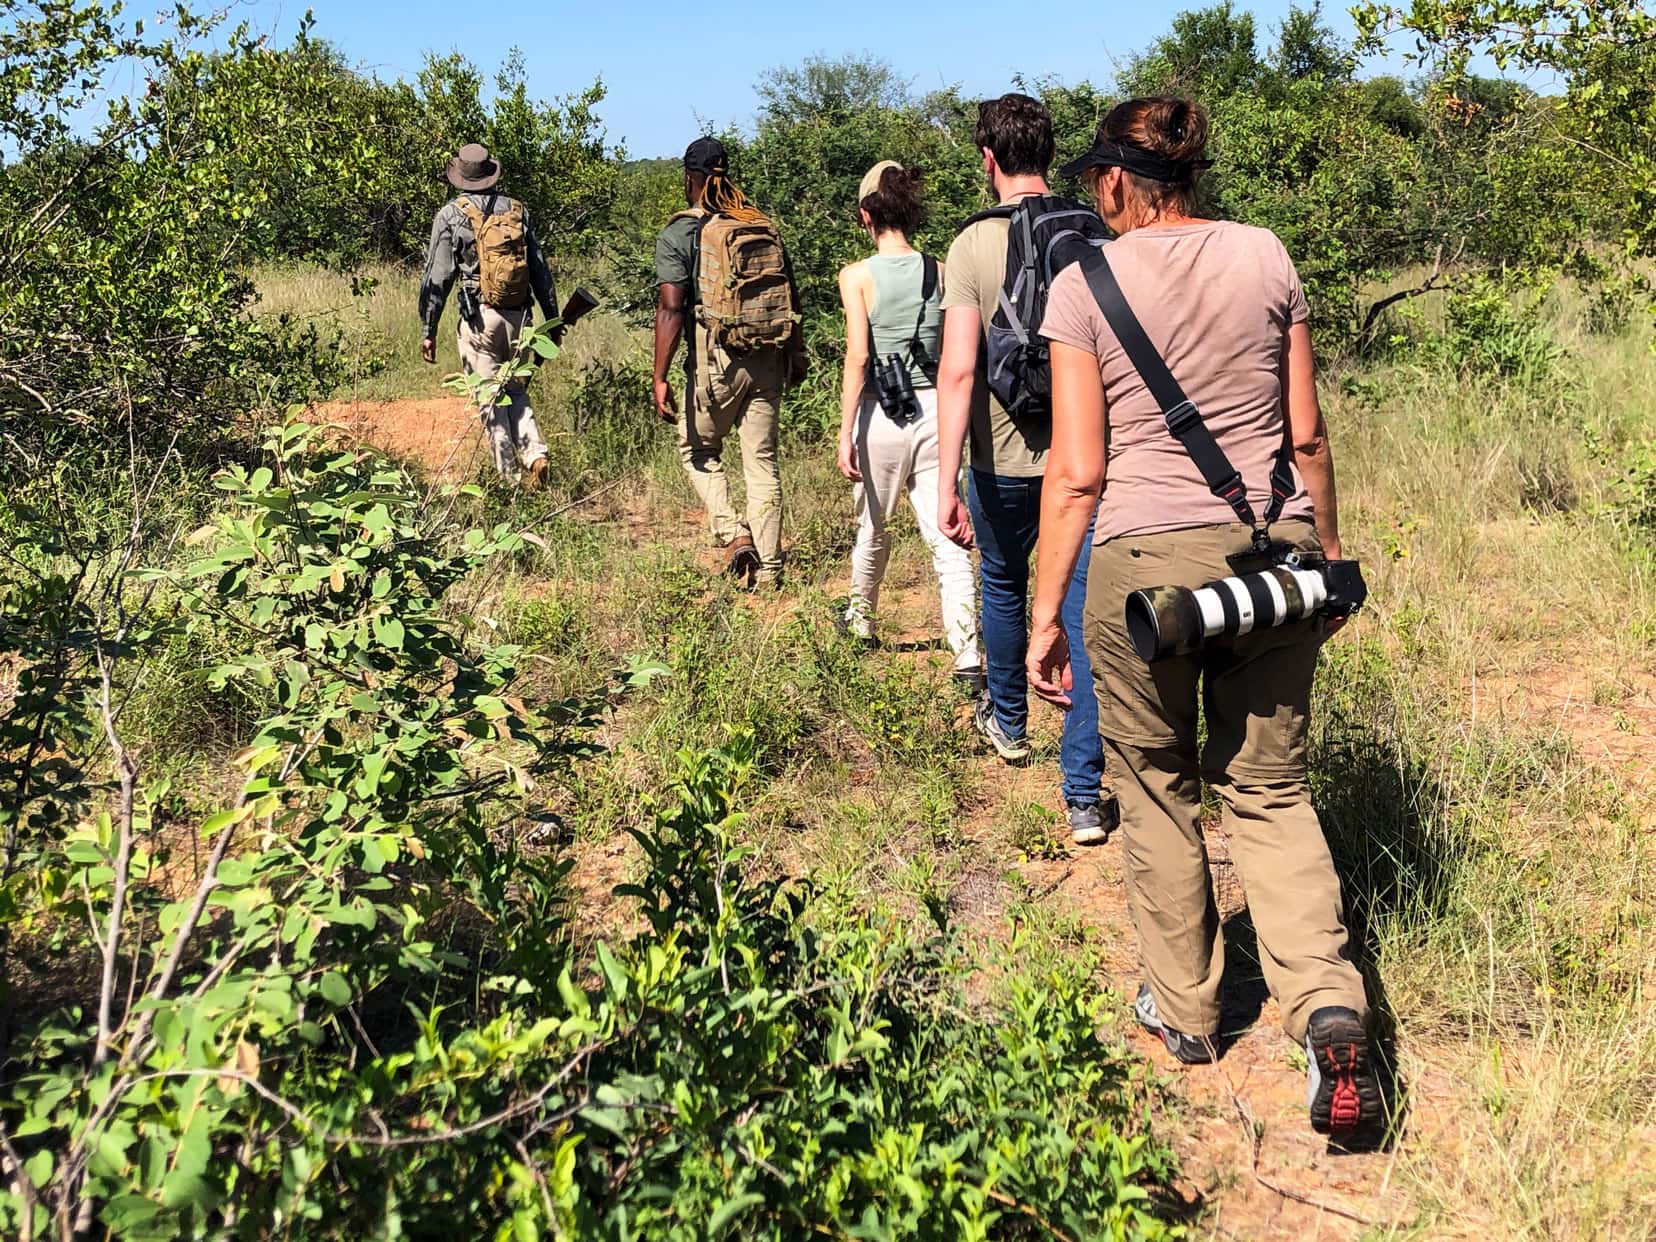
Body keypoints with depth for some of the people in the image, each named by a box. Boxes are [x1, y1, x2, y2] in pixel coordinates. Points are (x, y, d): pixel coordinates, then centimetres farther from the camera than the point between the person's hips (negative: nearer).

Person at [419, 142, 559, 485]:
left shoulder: (450, 215, -1)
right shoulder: (517, 211, 8)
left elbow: (436, 278, -3)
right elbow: (540, 270, 9)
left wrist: (428, 331, 2)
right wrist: (553, 319, 16)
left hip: (479, 318, -4)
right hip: (519, 316, 4)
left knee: (490, 398, 3)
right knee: (516, 390, 20)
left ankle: (509, 479, 3)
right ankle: (535, 453, -1)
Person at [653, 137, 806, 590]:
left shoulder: (679, 234, -5)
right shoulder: (765, 225, 9)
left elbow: (670, 308, -13)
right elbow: (791, 295, 13)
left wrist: (660, 378, -13)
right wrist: (796, 354, 24)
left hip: (716, 361, -4)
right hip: (769, 360, 4)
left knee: (698, 451, 17)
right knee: (762, 460, 9)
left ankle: (732, 533, -2)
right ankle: (768, 569, 11)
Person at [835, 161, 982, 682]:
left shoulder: (857, 276, -5)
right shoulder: (940, 272, 3)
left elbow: (857, 357, -12)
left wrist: (846, 433, -10)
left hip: (881, 413, -2)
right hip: (934, 409, 2)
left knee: (872, 529, 19)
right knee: (946, 540, 0)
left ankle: (861, 621, 41)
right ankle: (967, 652, -9)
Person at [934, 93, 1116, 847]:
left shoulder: (974, 245, -10)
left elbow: (958, 371, -17)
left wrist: (947, 483, -16)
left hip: (1005, 458, -1)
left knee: (1002, 586, 24)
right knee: (1087, 614, 3)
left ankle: (1008, 722, 46)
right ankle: (1084, 796, 3)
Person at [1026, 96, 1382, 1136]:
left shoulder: (1085, 285, -4)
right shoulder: (1265, 257, 5)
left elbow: (1077, 472, -7)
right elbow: (1307, 434, 7)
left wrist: (1046, 611, 0)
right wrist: (1327, 555, 19)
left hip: (1146, 559, -3)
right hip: (1273, 547, 3)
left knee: (1158, 787, 16)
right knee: (1271, 788, 14)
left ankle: (1185, 1011, 29)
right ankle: (1330, 1009, -4)